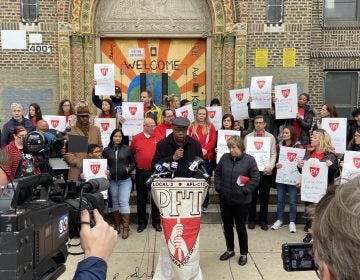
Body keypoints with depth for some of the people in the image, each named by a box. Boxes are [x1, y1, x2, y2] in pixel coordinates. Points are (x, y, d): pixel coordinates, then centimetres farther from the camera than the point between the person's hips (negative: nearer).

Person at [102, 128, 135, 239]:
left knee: (124, 202, -6)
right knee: (114, 203, 11)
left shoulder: (127, 149, -1)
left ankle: (126, 228, 0)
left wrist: (129, 169, -12)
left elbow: (133, 162, 5)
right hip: (112, 180, 2)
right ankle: (117, 226, 24)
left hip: (125, 180, -2)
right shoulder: (106, 150, 1)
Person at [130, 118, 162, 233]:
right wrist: (136, 163, 3)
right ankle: (141, 222, 23)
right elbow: (132, 153, 10)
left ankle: (156, 222, 20)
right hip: (141, 172, 1)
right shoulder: (136, 138, 2)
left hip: (155, 172, -1)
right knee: (141, 198, 10)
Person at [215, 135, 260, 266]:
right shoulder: (225, 158, 0)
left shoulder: (249, 160, -10)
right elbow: (217, 173, 10)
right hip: (225, 200, 4)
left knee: (240, 227, 7)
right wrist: (218, 187, 0)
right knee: (227, 227, 16)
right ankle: (230, 250, 36)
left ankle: (244, 254, 26)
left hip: (242, 201, -4)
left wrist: (245, 190, -13)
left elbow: (256, 178, -10)